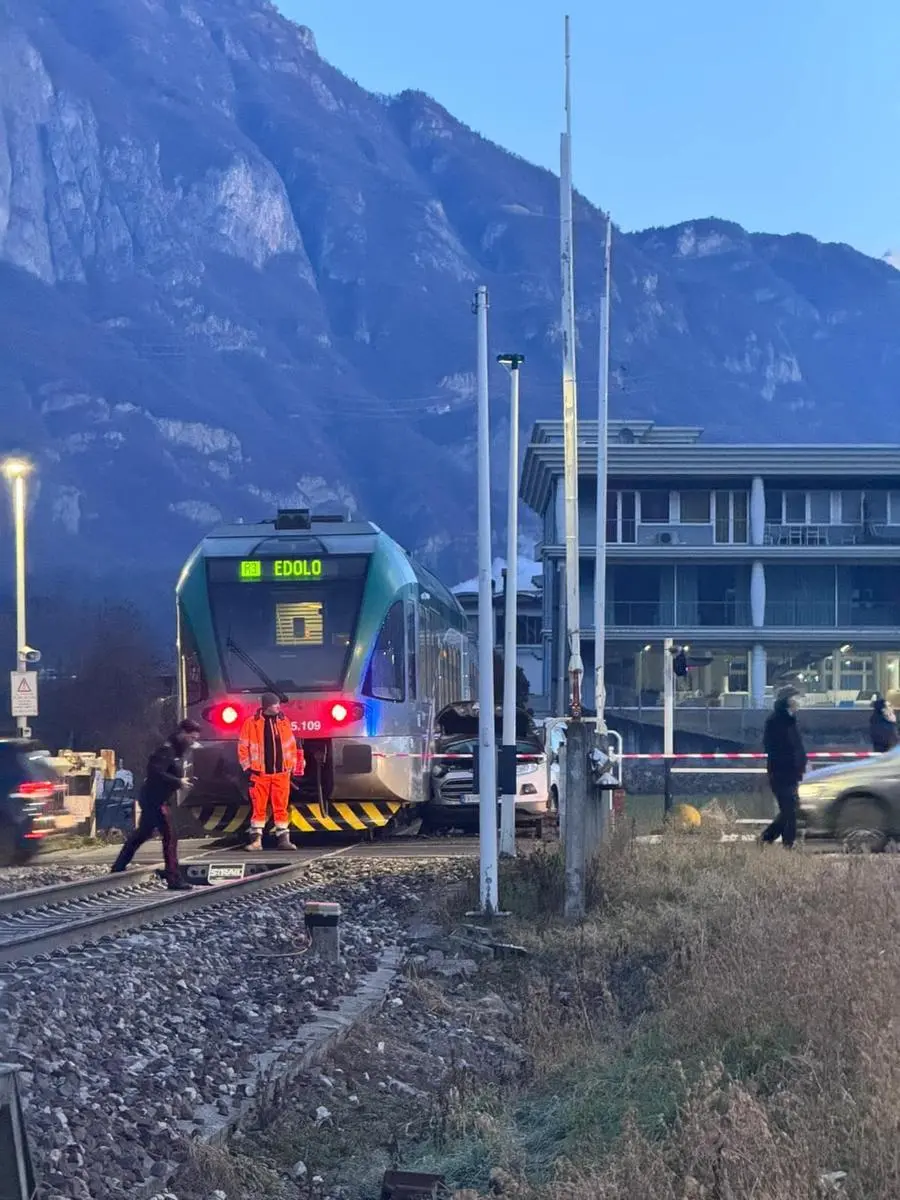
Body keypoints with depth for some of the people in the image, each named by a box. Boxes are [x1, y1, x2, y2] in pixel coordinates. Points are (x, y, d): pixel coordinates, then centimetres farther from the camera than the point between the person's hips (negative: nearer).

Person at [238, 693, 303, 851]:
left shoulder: (284, 722, 8)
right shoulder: (251, 723, -2)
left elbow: (292, 745, 14)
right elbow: (243, 747, 1)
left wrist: (292, 767, 11)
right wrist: (247, 768, -3)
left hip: (281, 773, 3)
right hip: (260, 773, -3)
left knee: (281, 808, 3)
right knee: (258, 808, 1)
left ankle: (283, 838, 7)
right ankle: (256, 840, 7)